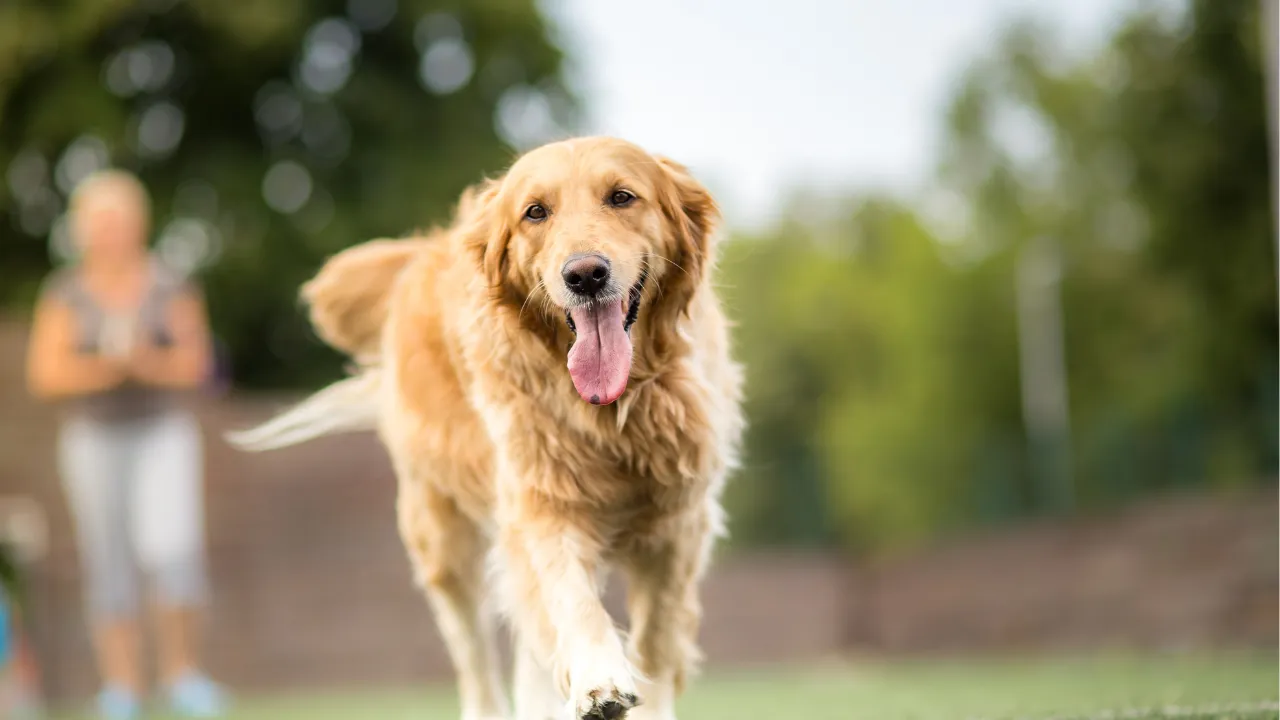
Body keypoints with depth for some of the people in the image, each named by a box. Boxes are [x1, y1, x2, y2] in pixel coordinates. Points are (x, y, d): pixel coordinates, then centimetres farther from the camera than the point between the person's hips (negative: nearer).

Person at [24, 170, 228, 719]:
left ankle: (181, 671, 1)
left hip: (163, 432, 0)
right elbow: (45, 375, -3)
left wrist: (147, 361, -19)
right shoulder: (65, 293, 2)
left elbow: (193, 364, -1)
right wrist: (105, 367, -17)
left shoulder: (171, 287, 3)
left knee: (173, 550, -15)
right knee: (108, 565, 1)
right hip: (93, 438, 1)